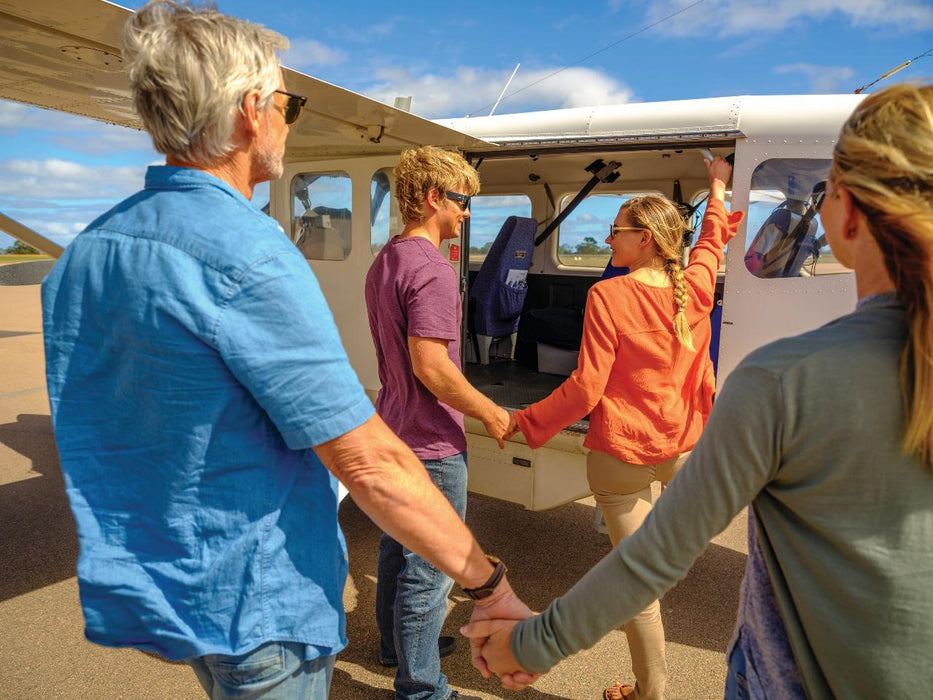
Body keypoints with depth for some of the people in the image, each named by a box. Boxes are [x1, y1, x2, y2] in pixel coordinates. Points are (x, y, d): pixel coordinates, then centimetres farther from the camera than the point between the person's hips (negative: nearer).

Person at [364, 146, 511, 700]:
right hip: (431, 443, -10)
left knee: (398, 546, 24)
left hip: (394, 431, 10)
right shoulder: (433, 270, -22)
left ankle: (397, 643, 44)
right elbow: (431, 367, -28)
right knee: (429, 568, 5)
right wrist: (491, 412, -16)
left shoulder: (384, 263, 9)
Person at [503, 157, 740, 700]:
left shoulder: (609, 295, -18)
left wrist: (523, 423, -10)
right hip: (682, 449, 5)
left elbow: (586, 387, -20)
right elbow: (713, 240, 21)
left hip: (621, 454, -5)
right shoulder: (694, 288, -2)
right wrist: (717, 189, 39)